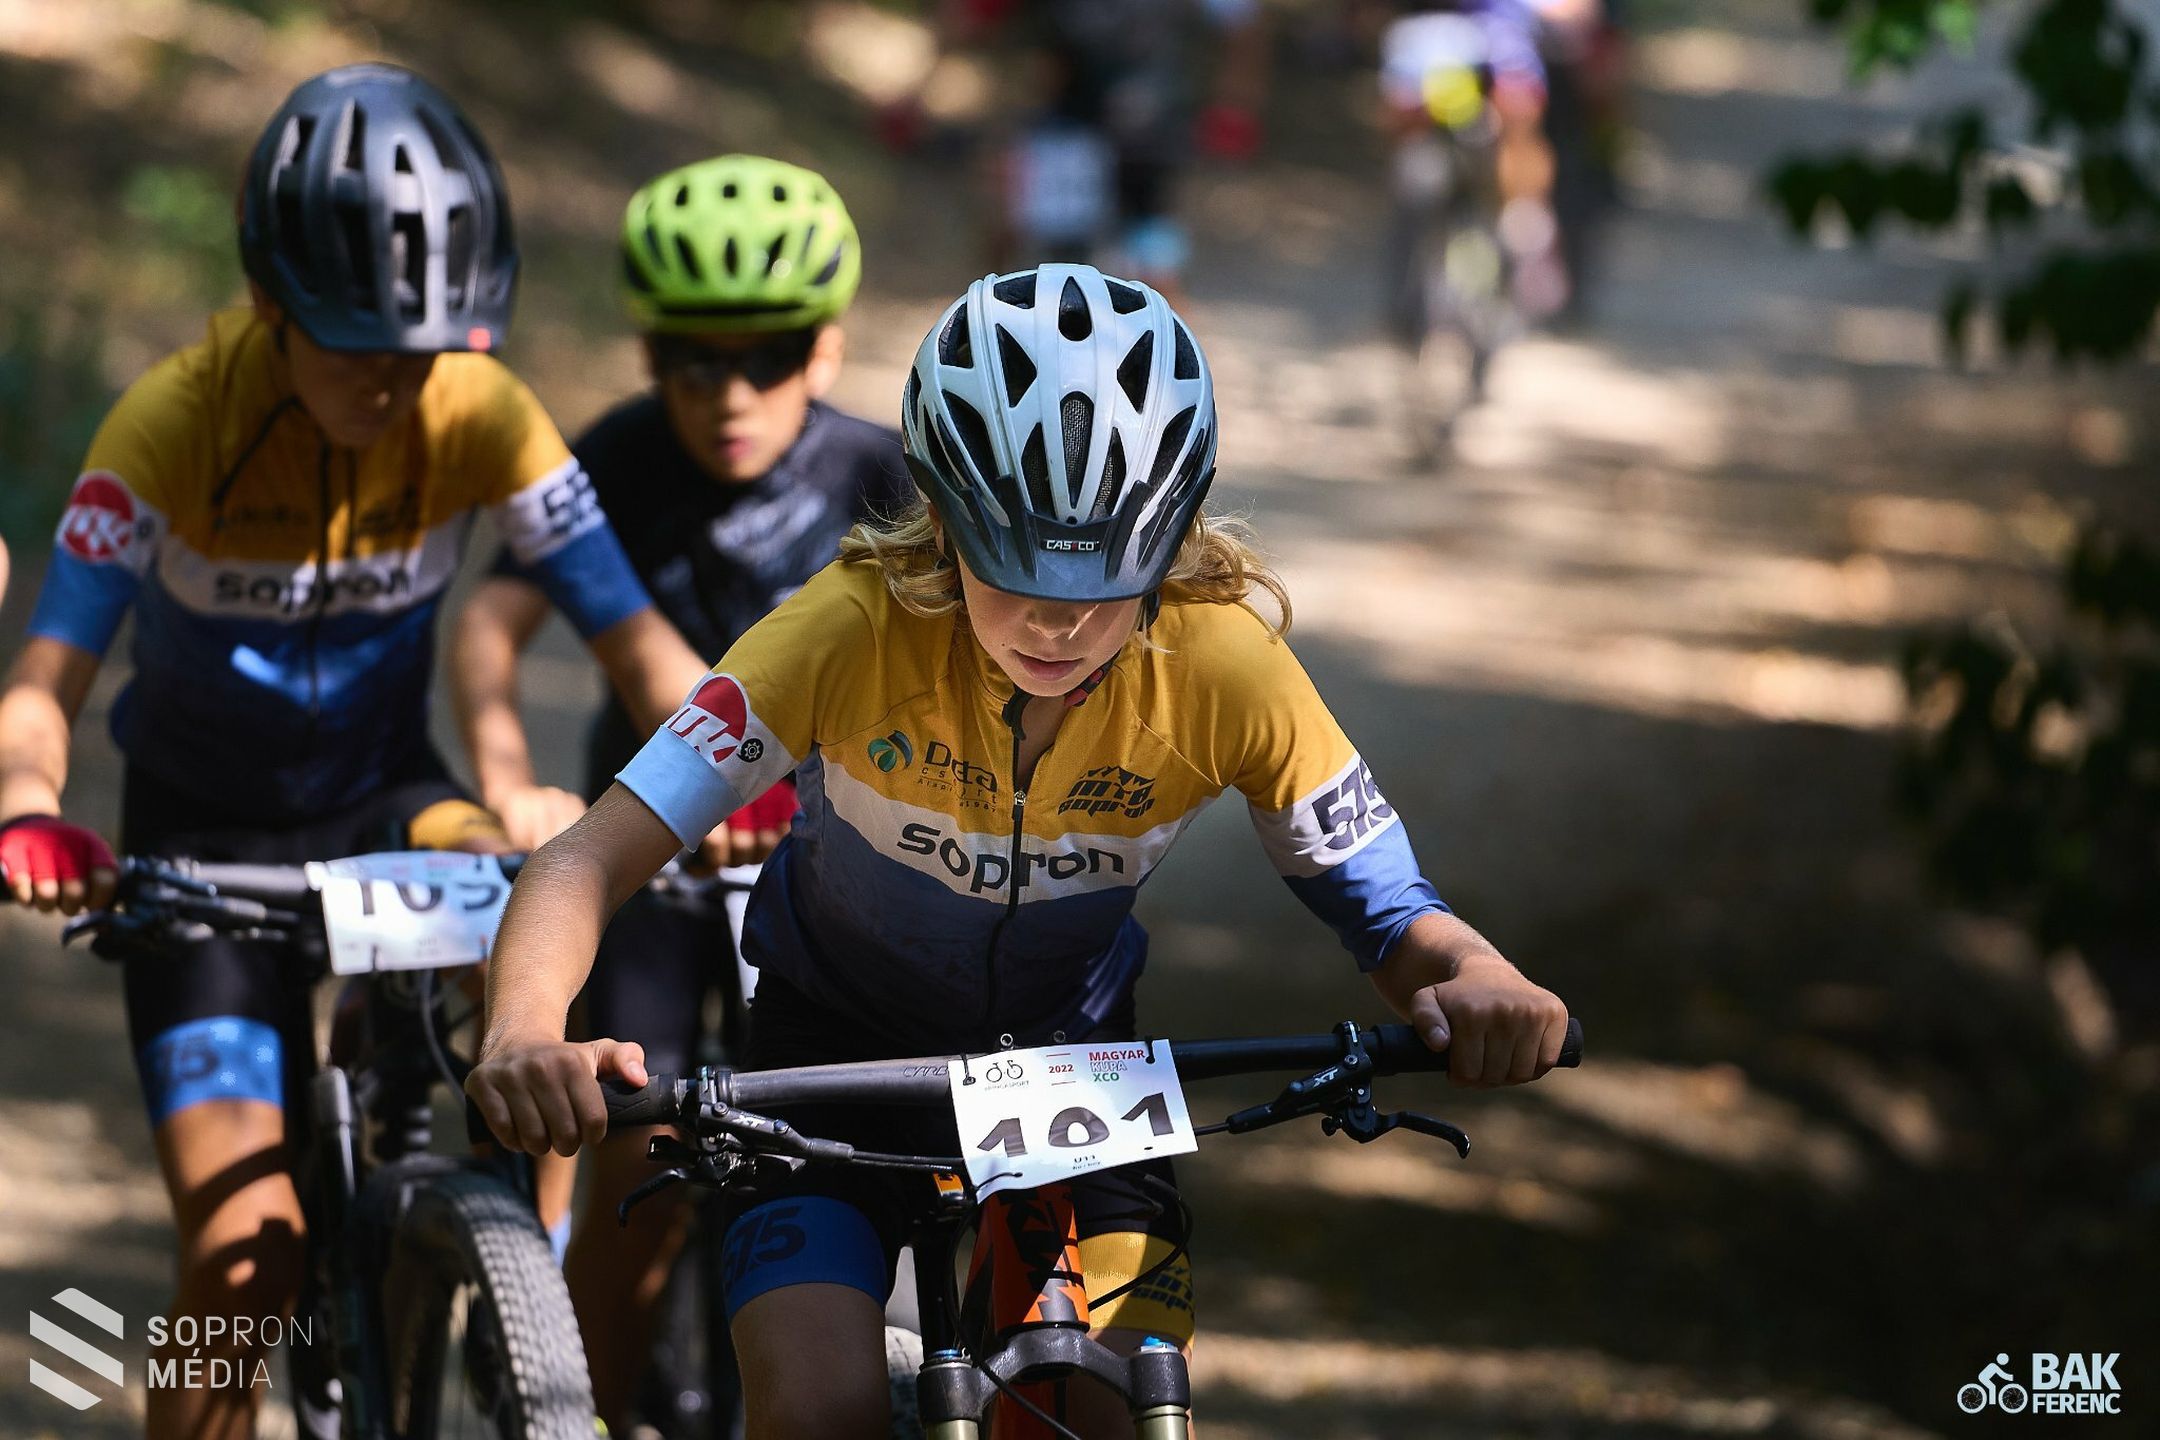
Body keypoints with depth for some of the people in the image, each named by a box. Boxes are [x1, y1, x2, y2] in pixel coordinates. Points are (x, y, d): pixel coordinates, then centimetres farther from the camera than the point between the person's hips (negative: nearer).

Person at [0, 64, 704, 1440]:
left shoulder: (482, 417, -17)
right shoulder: (174, 426, -23)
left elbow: (634, 633, -18)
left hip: (382, 799, 2)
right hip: (205, 844, -2)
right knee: (246, 1260, -15)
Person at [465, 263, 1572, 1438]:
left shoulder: (1225, 670, -25)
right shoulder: (853, 633, -30)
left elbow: (1388, 911, -16)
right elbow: (595, 858, -32)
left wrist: (1475, 977, -41)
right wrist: (524, 1033, -53)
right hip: (838, 1054, -1)